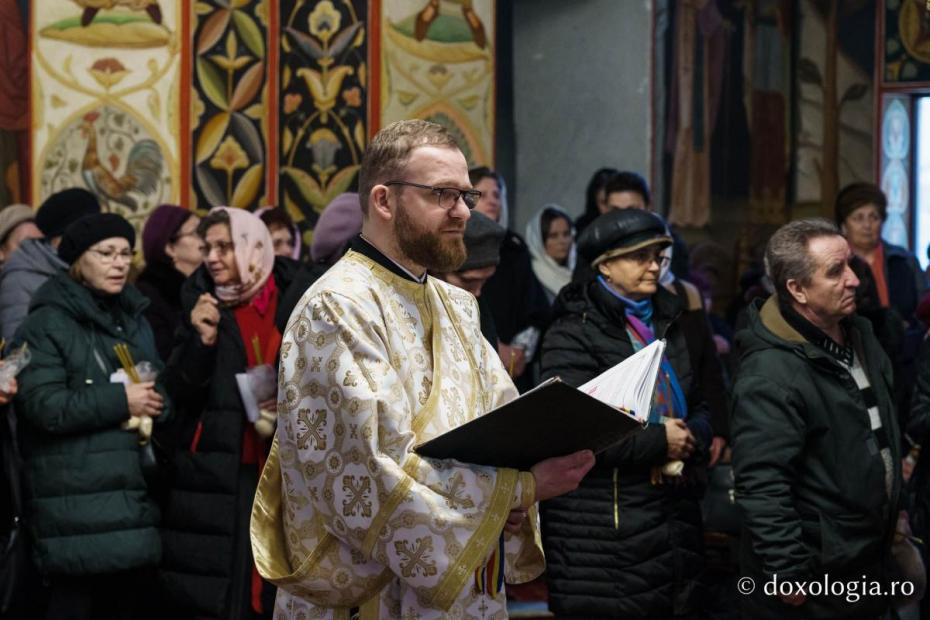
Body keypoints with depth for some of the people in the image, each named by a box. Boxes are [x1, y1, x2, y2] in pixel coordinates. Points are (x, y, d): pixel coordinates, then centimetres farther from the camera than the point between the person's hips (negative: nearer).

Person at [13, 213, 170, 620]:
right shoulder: (47, 323, -3)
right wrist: (120, 401, -13)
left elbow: (161, 389, 23)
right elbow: (42, 405, -14)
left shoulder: (135, 320, 19)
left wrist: (153, 405, -1)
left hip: (132, 493, 7)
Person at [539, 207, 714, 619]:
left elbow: (700, 406, 20)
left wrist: (689, 440, -4)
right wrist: (658, 442, -14)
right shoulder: (575, 332, -9)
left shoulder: (668, 323, 15)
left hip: (675, 518, 7)